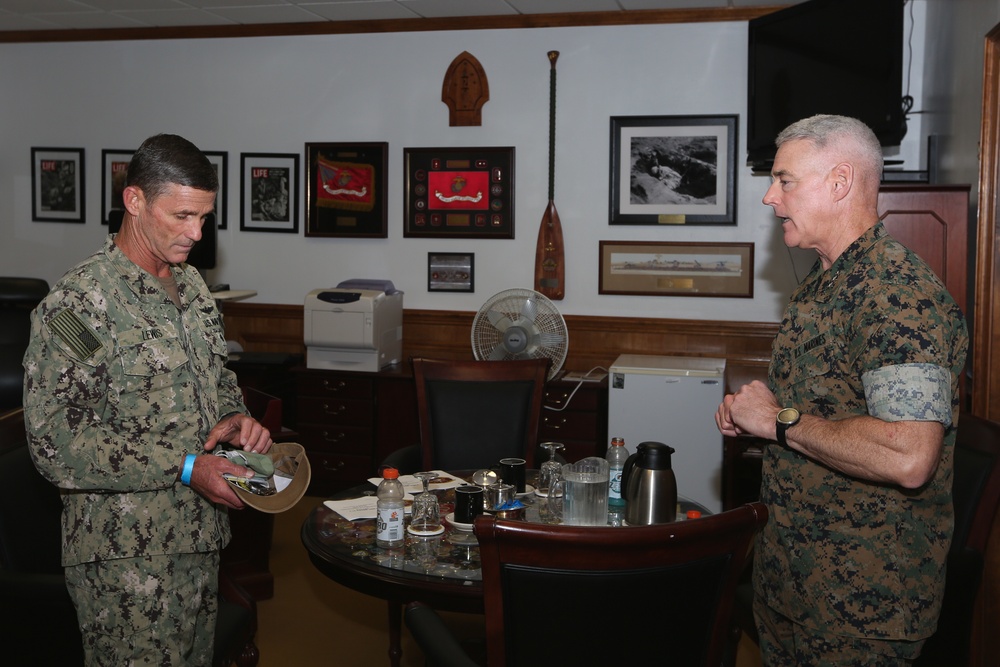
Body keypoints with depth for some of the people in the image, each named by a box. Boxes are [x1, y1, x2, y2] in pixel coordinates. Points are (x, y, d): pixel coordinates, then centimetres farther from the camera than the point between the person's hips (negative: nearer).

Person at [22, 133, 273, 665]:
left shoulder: (192, 286, 8)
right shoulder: (76, 304, -17)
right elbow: (54, 442, -20)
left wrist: (235, 416, -3)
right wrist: (184, 467, -24)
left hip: (199, 539, 8)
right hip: (126, 556, -7)